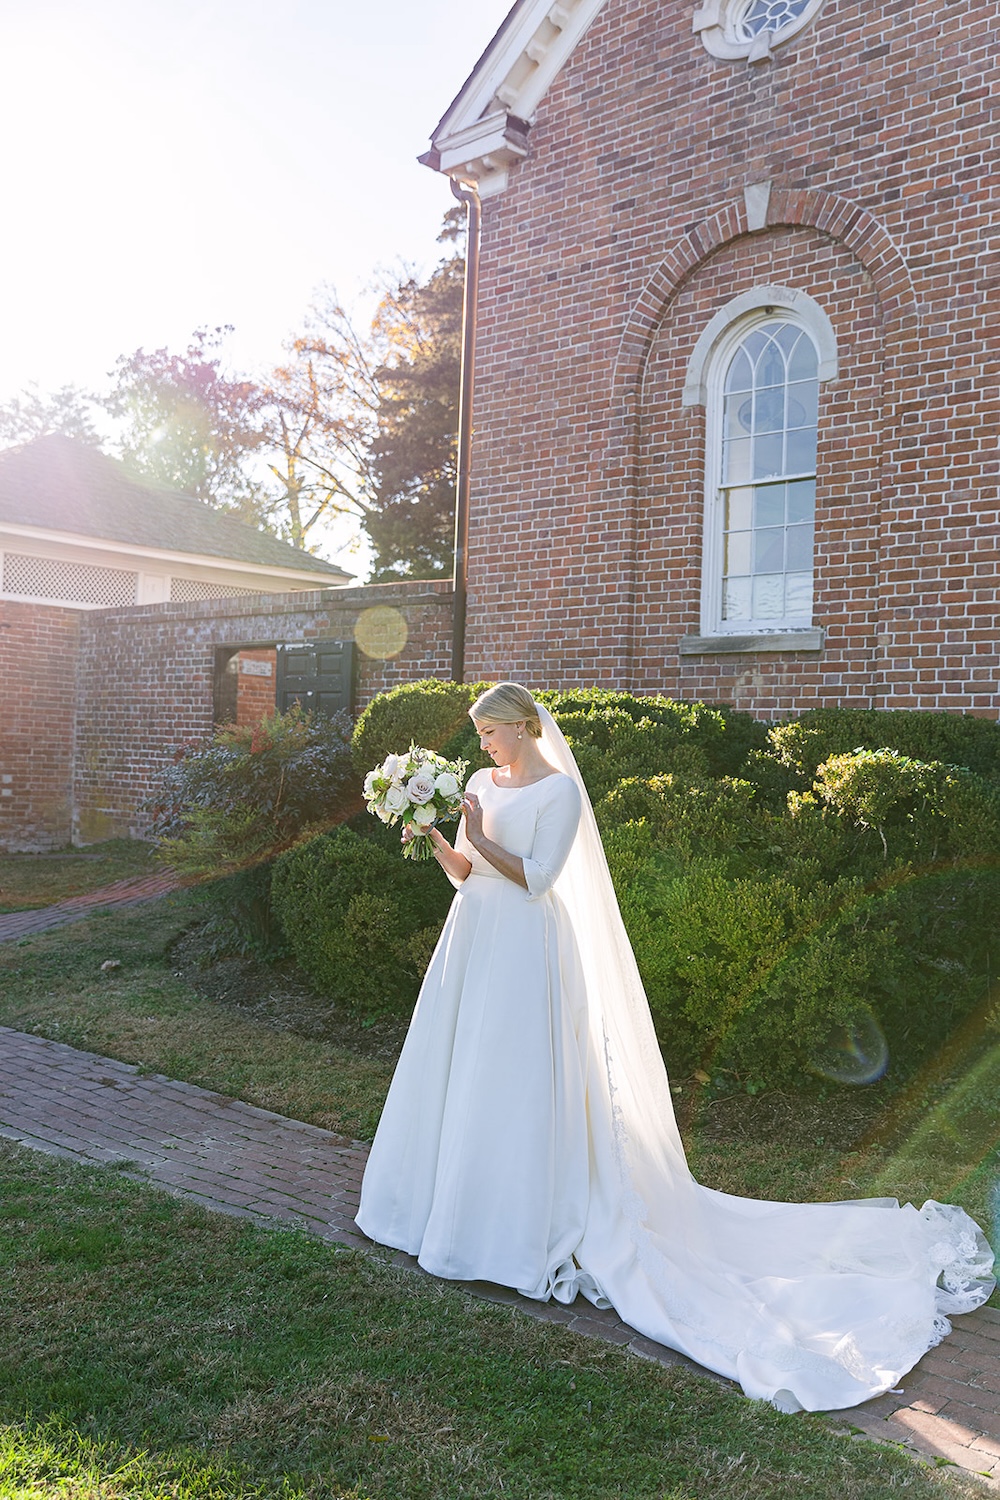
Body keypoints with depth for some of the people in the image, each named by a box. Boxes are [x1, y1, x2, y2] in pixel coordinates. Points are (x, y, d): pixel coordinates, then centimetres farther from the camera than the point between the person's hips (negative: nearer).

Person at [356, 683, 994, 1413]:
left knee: (514, 1082, -2)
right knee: (459, 1074, 15)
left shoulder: (560, 791, -12)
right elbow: (465, 874, 9)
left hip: (526, 951, -8)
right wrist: (436, 840, -8)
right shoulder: (481, 784, 10)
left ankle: (516, 1228, 12)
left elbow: (537, 879, -18)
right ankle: (452, 1195, 32)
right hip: (474, 942, 8)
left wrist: (479, 837, -20)